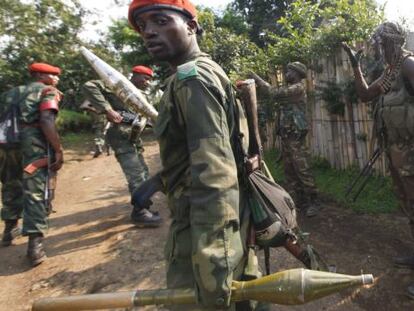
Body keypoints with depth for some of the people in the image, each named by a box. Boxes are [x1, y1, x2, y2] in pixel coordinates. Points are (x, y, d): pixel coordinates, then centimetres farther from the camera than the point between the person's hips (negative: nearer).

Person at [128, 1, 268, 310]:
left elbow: (214, 175, -29)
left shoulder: (192, 78, -18)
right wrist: (158, 180, 17)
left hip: (206, 230, -10)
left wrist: (212, 272, -29)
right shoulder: (206, 72, 14)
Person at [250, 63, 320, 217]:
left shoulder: (298, 88, -10)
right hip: (285, 135, 9)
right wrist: (257, 84, 7)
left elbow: (274, 93, -18)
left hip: (296, 136, -9)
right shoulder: (289, 89, 20)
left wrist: (257, 79, -11)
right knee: (290, 171, 10)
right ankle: (298, 201, 18)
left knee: (302, 170, -7)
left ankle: (313, 202, 3)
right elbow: (270, 94, 19)